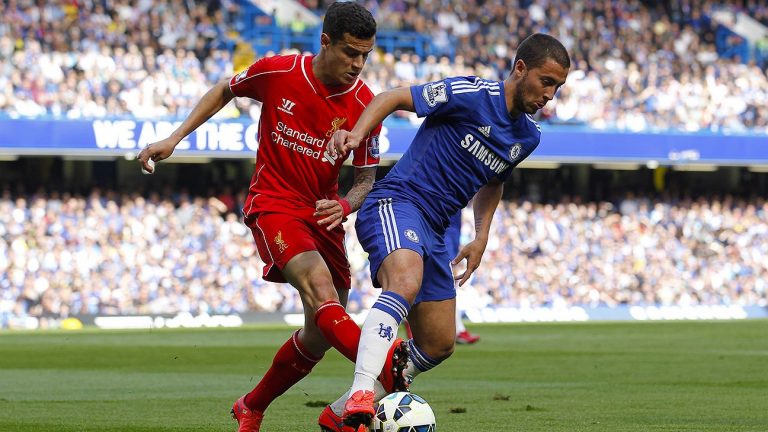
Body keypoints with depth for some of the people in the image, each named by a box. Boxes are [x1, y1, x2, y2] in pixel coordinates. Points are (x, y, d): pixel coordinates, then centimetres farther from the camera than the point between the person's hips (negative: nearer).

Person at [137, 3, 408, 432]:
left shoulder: (365, 105, -7)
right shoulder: (277, 73, -11)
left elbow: (366, 180, -1)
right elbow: (225, 91, 9)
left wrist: (345, 206, -23)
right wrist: (174, 139, 5)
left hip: (323, 215, 4)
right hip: (273, 204, -4)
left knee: (319, 338, 4)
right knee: (318, 283, -32)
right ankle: (386, 369, -56)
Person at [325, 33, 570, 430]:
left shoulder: (528, 137, 12)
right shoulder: (474, 95, -11)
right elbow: (394, 98, -10)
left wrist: (480, 239, 21)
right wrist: (357, 134, -26)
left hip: (432, 232, 9)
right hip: (396, 202, -9)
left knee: (438, 345, 8)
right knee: (405, 284, -38)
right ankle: (360, 394, -48)